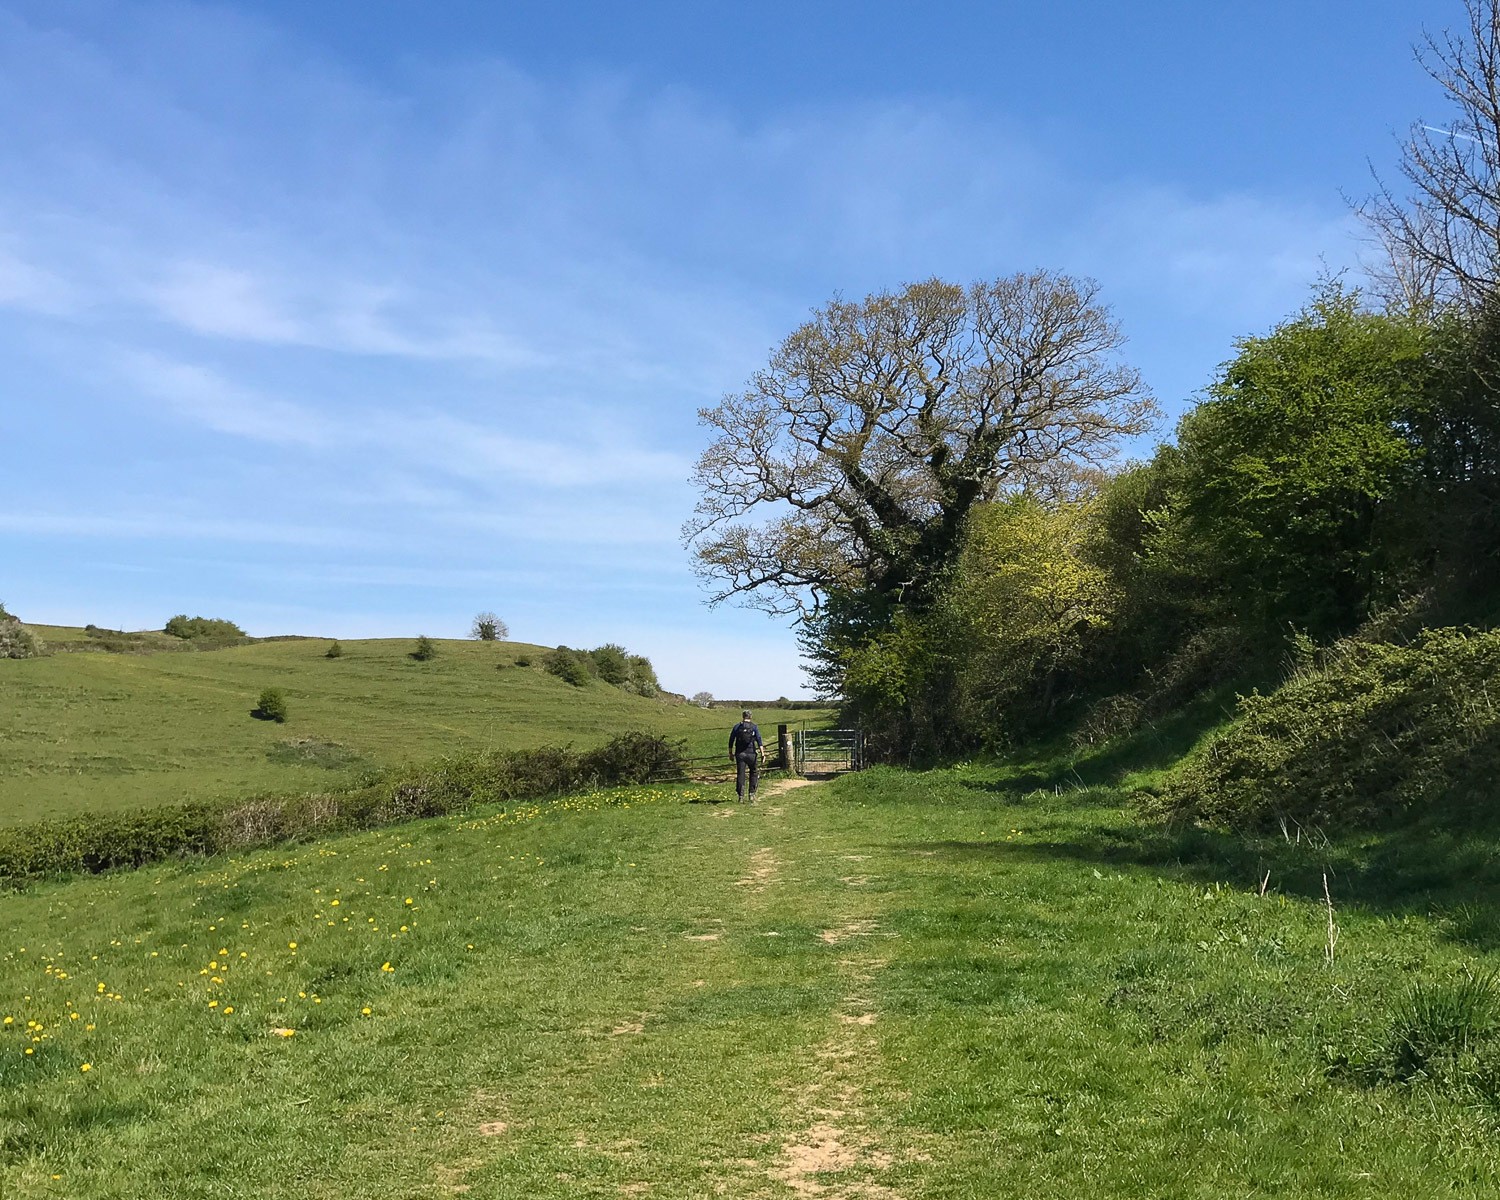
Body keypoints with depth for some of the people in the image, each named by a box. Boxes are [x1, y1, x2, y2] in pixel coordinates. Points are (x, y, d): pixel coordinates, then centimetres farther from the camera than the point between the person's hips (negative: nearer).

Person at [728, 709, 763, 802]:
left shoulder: (737, 727, 5)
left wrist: (731, 754, 16)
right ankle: (752, 793, 9)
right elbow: (759, 740, -8)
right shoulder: (754, 727, 1)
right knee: (754, 773, 16)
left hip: (740, 754, 1)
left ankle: (741, 795, 0)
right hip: (751, 754, -1)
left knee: (740, 774, 4)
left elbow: (731, 741, 7)